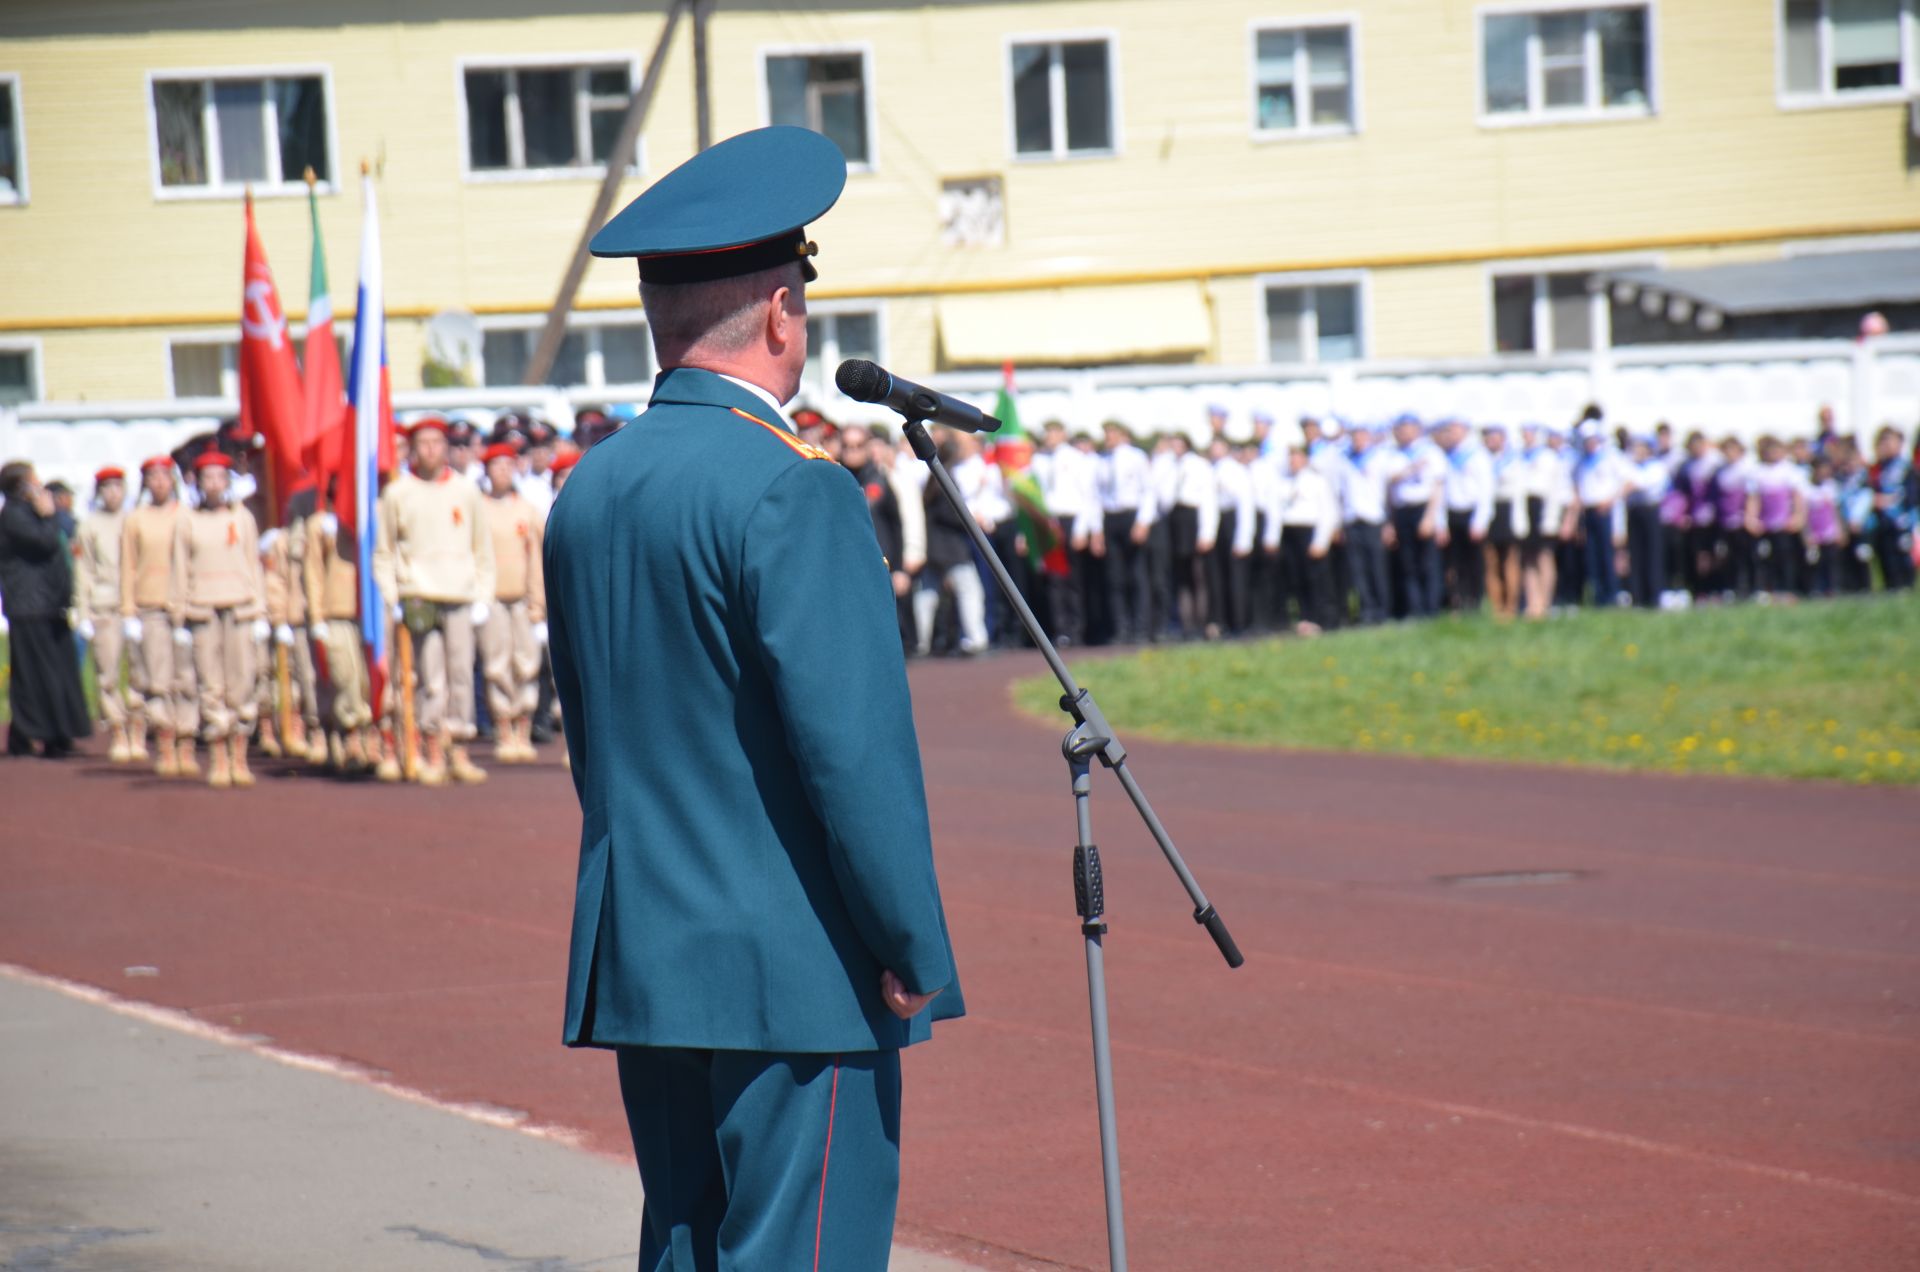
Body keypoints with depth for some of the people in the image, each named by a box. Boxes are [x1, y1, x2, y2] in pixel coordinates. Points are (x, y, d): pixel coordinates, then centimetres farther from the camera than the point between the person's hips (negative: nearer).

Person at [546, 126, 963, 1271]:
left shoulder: (589, 491, 11)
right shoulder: (789, 489, -15)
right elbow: (856, 744, -18)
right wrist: (914, 948, -12)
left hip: (637, 964, 8)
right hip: (792, 976, -8)